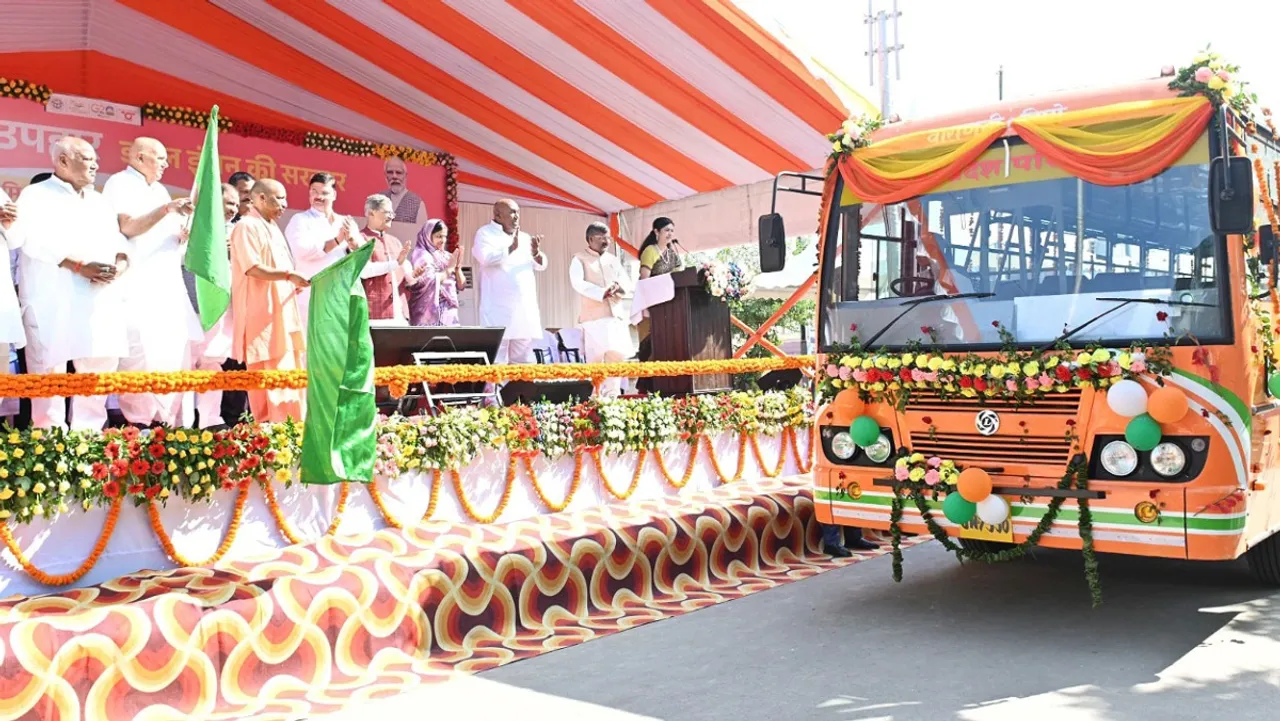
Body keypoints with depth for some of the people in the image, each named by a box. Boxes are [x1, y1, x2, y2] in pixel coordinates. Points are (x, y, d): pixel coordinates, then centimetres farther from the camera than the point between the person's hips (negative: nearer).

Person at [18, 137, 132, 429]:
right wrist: (81, 266, -21)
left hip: (100, 304, 6)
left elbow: (120, 242, 15)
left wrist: (118, 266, -8)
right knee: (50, 373, -5)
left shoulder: (100, 202, 23)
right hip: (52, 304, -6)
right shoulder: (36, 196, 3)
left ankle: (91, 434, 13)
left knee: (100, 370, 4)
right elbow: (37, 241, -12)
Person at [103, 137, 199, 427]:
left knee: (175, 352, 4)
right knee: (143, 354, -12)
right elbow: (127, 227, -15)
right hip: (137, 286, -8)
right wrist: (166, 210, -20)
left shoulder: (160, 190, 21)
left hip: (168, 285, 8)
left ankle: (166, 421, 9)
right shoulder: (119, 184, -2)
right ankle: (141, 423, -8)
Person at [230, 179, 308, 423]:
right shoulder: (247, 226, -9)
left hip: (282, 312, 9)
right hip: (262, 314, -9)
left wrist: (294, 281, 9)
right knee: (269, 374, -8)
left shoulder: (272, 228, 20)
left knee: (288, 371, 8)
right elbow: (253, 267, -20)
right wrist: (289, 275, -24)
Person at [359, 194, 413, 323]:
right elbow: (363, 270, -15)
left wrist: (414, 274, -4)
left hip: (400, 311, 7)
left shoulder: (394, 241, 22)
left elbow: (407, 274, 19)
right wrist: (396, 263, -19)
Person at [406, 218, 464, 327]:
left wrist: (457, 266, -3)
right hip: (431, 314, -7)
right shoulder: (421, 255, -3)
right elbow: (428, 282, -19)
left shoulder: (447, 256, 15)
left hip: (449, 313, 7)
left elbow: (461, 286, 13)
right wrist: (449, 268, -9)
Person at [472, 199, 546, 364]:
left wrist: (536, 253, -6)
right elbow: (485, 258, -18)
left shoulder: (524, 237, 19)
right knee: (496, 363, -9)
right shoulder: (486, 233, 0)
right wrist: (511, 248, -16)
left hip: (524, 308, 6)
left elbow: (541, 265, 14)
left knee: (523, 361, 8)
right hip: (499, 309, -6)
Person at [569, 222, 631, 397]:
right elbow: (578, 283, -13)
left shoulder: (614, 260, 19)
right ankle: (596, 397, -1)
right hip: (593, 316, -5)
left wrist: (618, 287, -9)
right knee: (596, 357, -7)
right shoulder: (579, 259, 3)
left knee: (617, 355, -2)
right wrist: (602, 292, -22)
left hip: (616, 314, 5)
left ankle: (611, 396, 4)